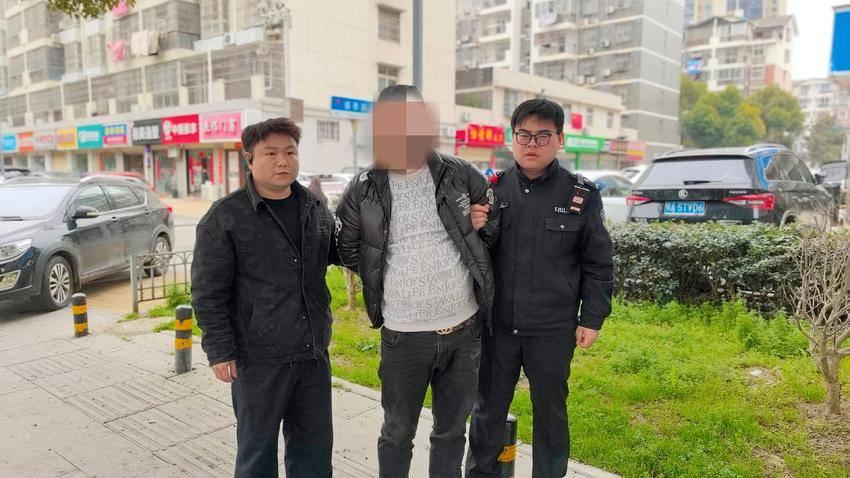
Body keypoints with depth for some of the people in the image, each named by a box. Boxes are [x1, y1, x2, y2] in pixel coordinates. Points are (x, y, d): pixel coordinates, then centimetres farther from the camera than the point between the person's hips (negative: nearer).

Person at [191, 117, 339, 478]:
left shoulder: (315, 208, 6)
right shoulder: (225, 217, -9)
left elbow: (339, 250, 24)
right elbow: (208, 291, -9)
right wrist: (219, 350, -11)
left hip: (313, 353, 5)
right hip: (259, 357, -4)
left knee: (314, 445, 18)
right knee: (258, 449, 13)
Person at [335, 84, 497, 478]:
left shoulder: (458, 173, -1)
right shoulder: (363, 189, -4)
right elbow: (346, 249, 7)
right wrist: (385, 273, 2)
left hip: (465, 329, 2)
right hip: (404, 336, -1)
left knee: (452, 431, 18)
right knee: (397, 432, 16)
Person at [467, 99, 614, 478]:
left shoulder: (581, 195, -5)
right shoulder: (492, 188, -1)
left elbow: (598, 264, 1)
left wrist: (592, 319, -1)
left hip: (553, 330, -1)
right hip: (497, 323, 2)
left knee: (550, 411, 16)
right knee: (488, 408, 16)